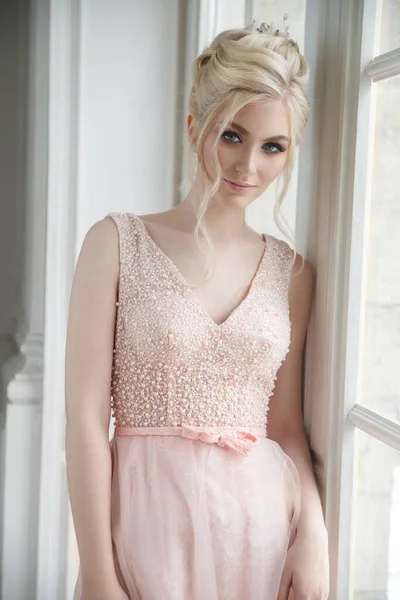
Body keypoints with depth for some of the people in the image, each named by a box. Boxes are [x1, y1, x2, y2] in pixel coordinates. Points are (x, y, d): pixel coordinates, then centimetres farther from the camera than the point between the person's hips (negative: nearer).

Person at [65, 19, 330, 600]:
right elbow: (85, 423, -9)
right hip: (150, 525, -3)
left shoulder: (292, 271, 4)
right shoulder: (118, 243, -6)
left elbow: (287, 425, 8)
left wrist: (314, 533, -6)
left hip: (263, 524, 3)